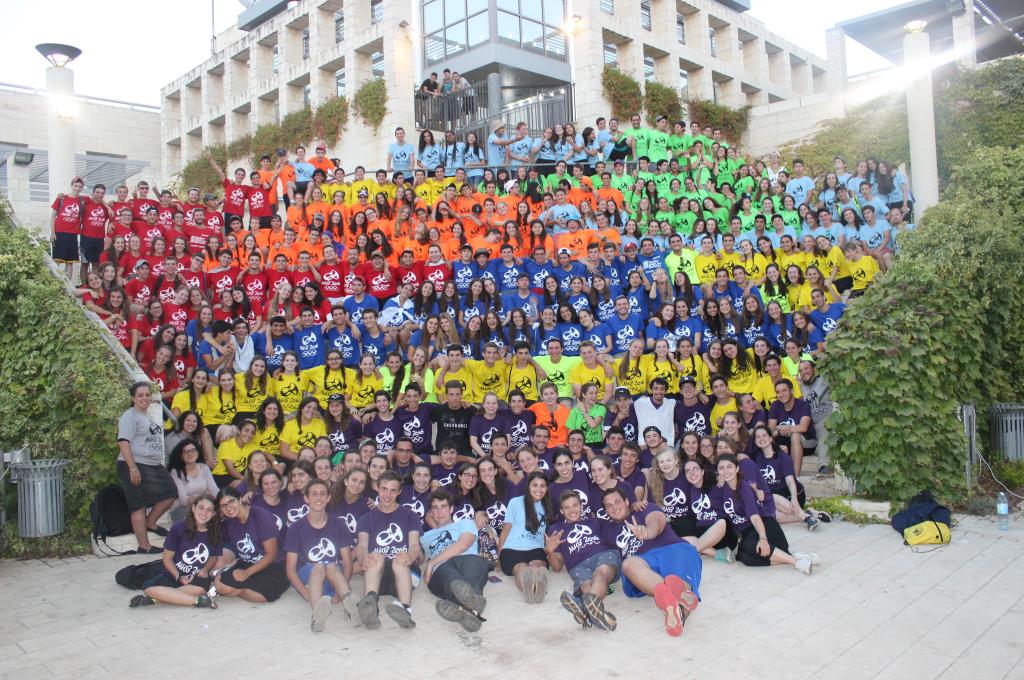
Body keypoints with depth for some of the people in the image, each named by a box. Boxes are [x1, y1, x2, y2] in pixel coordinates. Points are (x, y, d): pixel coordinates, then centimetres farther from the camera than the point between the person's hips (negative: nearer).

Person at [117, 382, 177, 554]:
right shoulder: (130, 416, -8)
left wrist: (161, 464, 24)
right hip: (136, 467, -9)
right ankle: (144, 546, -1)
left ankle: (150, 523, 21)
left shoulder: (149, 417, 19)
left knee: (170, 494, 5)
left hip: (154, 466, 9)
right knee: (140, 505, -5)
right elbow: (123, 442, -18)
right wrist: (133, 468, -25)